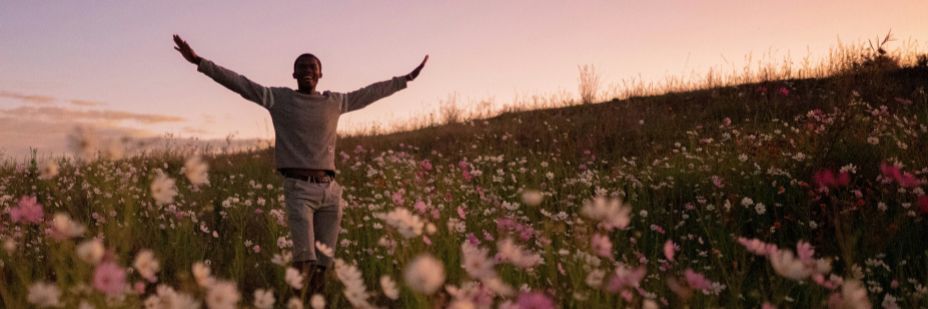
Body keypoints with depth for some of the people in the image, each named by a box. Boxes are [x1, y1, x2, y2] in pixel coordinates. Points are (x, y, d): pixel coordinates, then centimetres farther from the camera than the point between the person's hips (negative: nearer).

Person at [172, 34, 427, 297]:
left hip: (330, 189, 4)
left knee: (323, 265, 3)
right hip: (299, 188, -3)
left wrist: (406, 79, 32)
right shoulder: (279, 98, 9)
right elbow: (238, 82, 6)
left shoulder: (335, 102, 17)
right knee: (305, 262, -14)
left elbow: (370, 92, 26)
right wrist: (199, 61, -1)